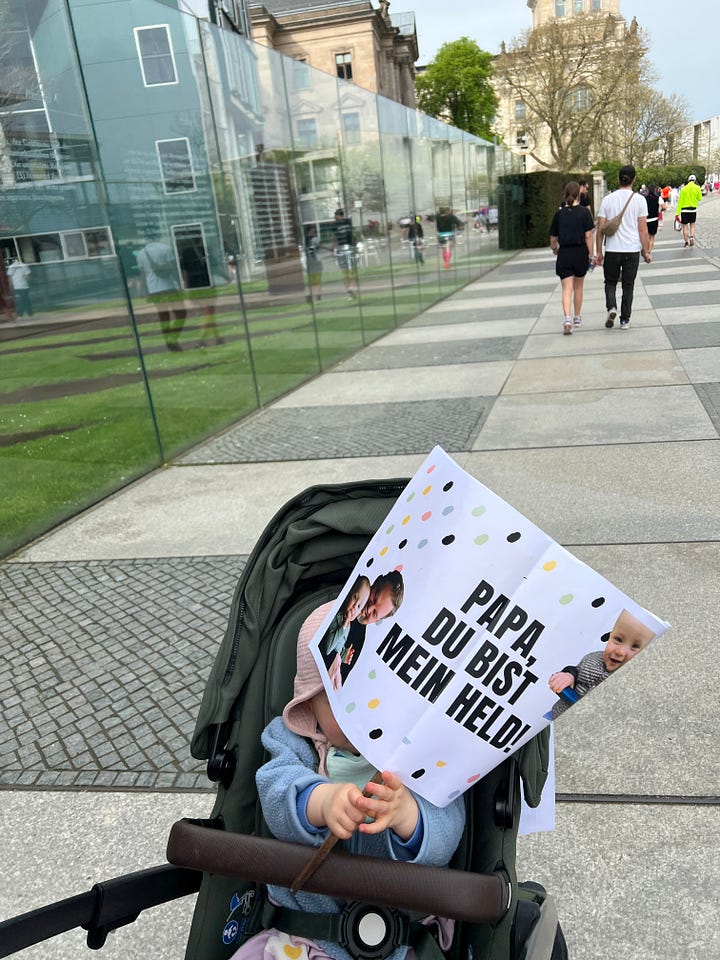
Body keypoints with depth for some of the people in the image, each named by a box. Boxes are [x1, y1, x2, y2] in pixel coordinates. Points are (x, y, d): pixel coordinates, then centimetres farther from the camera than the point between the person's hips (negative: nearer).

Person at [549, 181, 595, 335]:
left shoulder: (559, 213, -1)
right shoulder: (584, 212, -5)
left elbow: (553, 238, 5)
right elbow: (588, 236, -9)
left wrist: (554, 249, 25)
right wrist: (591, 254, -2)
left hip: (564, 254, 0)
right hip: (580, 253, 0)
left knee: (567, 289, -3)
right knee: (578, 287, 16)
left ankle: (567, 319, -23)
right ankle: (577, 319, 27)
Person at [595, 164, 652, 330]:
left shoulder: (607, 199, -1)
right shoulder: (639, 200, -3)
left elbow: (601, 228, -1)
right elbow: (643, 228, -4)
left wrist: (598, 251, 5)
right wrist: (646, 251, 3)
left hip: (612, 250, 0)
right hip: (632, 249, 0)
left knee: (610, 281, 16)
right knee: (628, 285, 9)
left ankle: (611, 307, -9)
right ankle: (625, 320, 11)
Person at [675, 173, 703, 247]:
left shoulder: (683, 189, -4)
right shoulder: (697, 188, -3)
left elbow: (680, 201, -6)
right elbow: (699, 198, 6)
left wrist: (677, 212, -4)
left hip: (684, 210, -1)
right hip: (693, 209, 1)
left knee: (685, 226, 5)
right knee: (692, 225, 16)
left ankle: (686, 241, 4)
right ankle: (692, 237, -6)